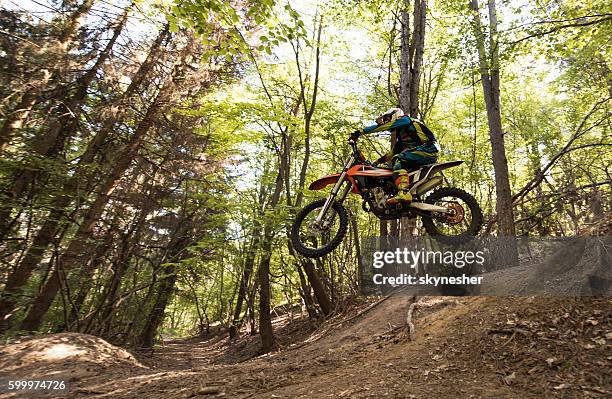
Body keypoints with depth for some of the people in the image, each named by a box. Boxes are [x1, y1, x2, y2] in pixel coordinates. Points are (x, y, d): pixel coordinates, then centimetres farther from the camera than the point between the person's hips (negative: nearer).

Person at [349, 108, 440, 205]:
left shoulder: (404, 119, 3)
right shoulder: (400, 135, 29)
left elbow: (382, 126, -7)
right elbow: (394, 151, 28)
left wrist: (360, 131, -11)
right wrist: (377, 162, 25)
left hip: (428, 148, -10)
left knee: (398, 159, -24)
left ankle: (404, 193, -43)